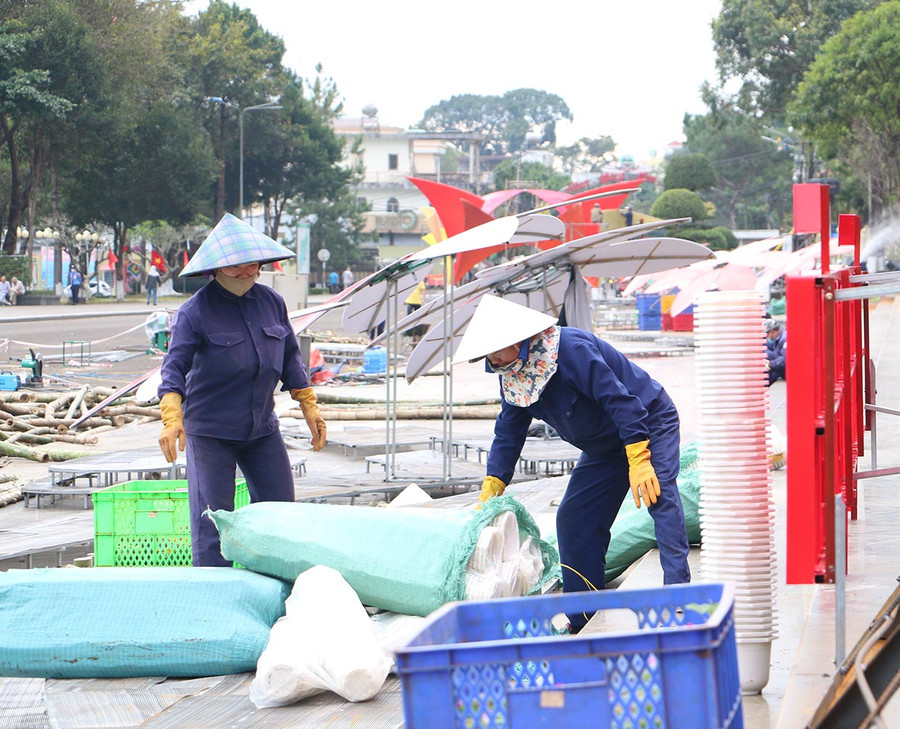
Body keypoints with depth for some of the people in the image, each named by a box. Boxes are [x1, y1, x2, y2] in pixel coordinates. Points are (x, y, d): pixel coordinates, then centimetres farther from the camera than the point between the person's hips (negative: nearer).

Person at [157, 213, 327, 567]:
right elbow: (174, 368, -20)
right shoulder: (194, 312, -12)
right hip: (209, 432, -5)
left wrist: (309, 407, 13)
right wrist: (172, 419, -34)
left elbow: (290, 358, 15)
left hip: (262, 431, 5)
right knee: (211, 524, -7)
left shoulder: (271, 302, 4)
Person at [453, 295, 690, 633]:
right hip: (604, 446, 8)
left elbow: (619, 399, -32)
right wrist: (490, 491, 1)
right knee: (574, 518, 1)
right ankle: (583, 620, 9)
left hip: (648, 424, -8)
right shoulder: (511, 376, -5)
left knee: (659, 496, -29)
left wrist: (639, 462, -36)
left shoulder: (572, 348, -30)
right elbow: (507, 433, 6)